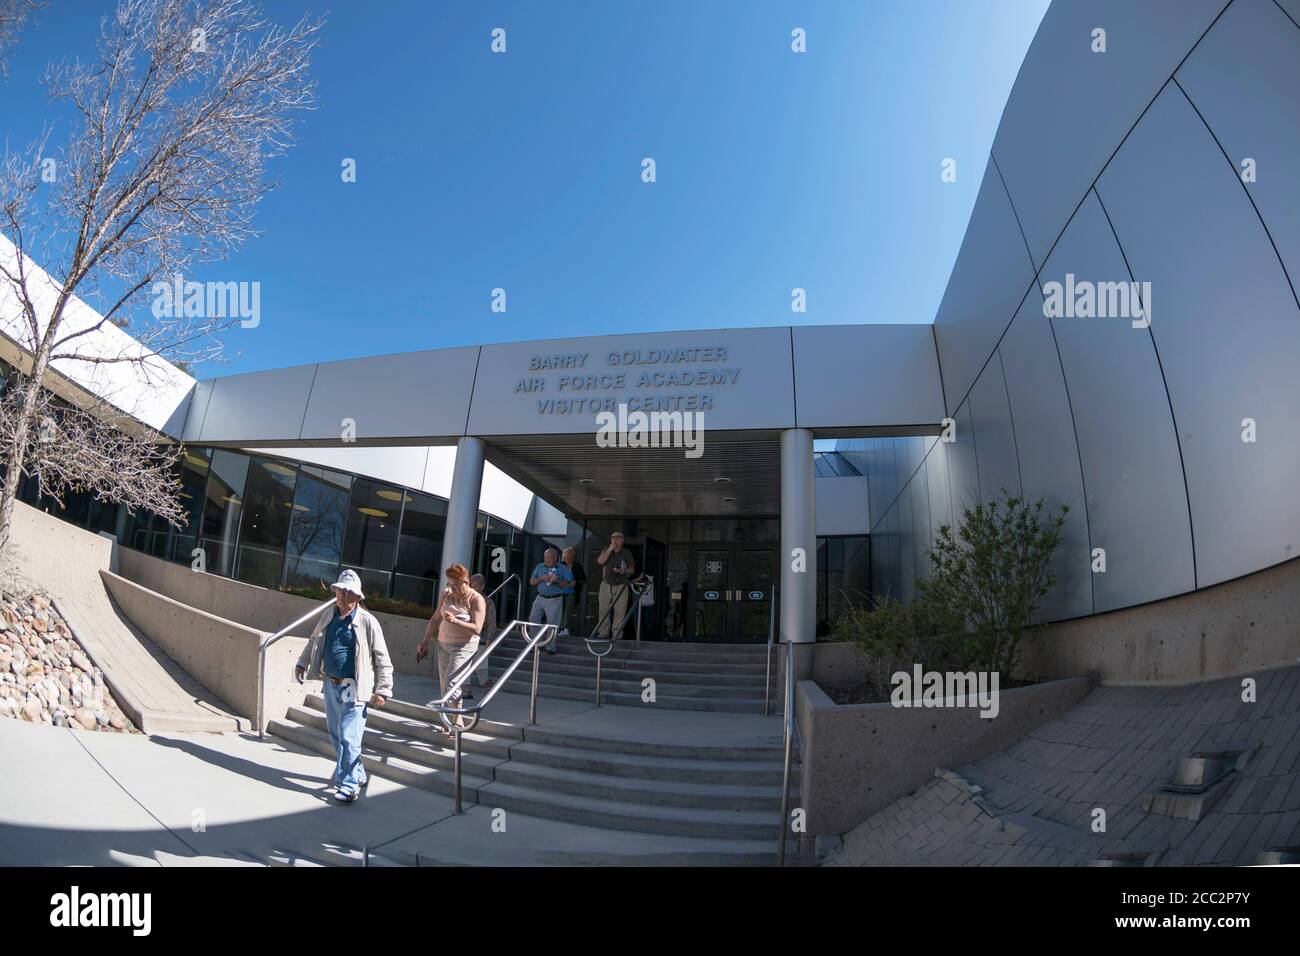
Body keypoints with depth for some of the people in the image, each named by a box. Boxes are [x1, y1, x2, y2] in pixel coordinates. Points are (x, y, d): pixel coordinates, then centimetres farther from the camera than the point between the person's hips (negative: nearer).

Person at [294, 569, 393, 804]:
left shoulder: (367, 622, -13)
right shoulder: (329, 615, 4)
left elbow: (382, 659, -10)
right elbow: (314, 641, 23)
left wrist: (382, 690, -11)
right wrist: (302, 663, 14)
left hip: (353, 688, -7)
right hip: (331, 685, 7)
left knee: (348, 737, -7)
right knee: (336, 735, 17)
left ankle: (349, 785, 5)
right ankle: (359, 775, 33)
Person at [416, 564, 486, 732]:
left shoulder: (476, 600, -13)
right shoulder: (446, 595, 4)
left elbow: (477, 629, -19)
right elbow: (435, 619, 13)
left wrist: (455, 621, -29)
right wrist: (424, 642, 14)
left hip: (463, 647, -6)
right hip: (444, 644, 7)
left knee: (450, 681, -18)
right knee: (444, 683, 9)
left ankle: (458, 719, -6)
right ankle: (454, 721, 20)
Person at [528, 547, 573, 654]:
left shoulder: (562, 569, -3)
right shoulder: (539, 567, 7)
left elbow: (567, 584, -5)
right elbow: (531, 582, 5)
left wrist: (557, 581, -21)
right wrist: (542, 578, -13)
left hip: (555, 600, -4)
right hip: (540, 598, 4)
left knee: (553, 624, -1)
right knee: (533, 619, 4)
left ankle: (551, 647, 11)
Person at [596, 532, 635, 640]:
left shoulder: (627, 553, 5)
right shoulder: (606, 550, 10)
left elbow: (632, 569, 7)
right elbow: (600, 561, -9)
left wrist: (624, 571, -15)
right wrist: (610, 549, -12)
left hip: (621, 586, -2)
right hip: (606, 585, 2)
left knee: (619, 611, -7)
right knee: (604, 610, 0)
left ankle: (617, 634, -2)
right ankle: (602, 633, 6)